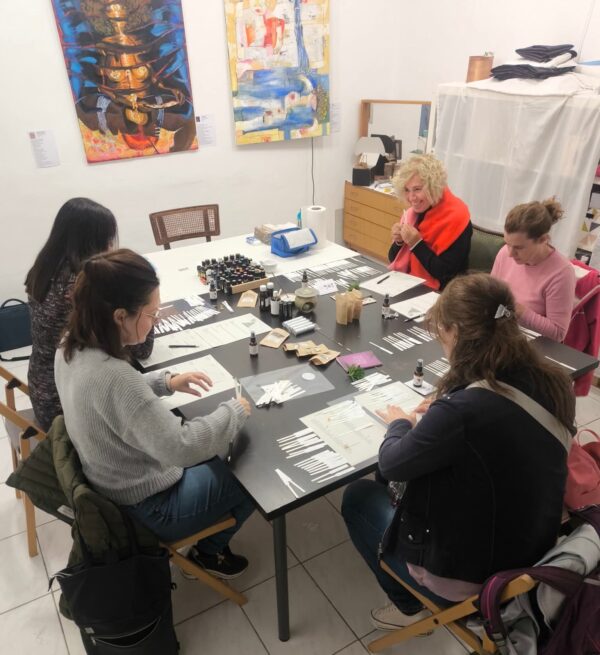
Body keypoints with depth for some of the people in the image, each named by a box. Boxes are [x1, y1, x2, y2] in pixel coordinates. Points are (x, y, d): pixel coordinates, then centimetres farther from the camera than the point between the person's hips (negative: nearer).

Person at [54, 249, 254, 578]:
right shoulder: (113, 375, -38)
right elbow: (181, 448, -35)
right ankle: (208, 552, 31)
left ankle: (207, 537, 37)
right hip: (149, 505, -8)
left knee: (220, 448, 24)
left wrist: (165, 381, 0)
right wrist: (234, 412, -21)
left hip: (115, 483, 8)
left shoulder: (72, 348, -9)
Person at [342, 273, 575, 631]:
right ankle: (414, 598, 32)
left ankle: (410, 606, 27)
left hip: (468, 575, -6)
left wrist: (400, 424, 2)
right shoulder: (554, 384, -12)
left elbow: (391, 465, -16)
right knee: (406, 485, 23)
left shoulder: (464, 410, -34)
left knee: (359, 496, 15)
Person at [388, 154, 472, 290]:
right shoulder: (413, 212, 4)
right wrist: (398, 241, -9)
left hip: (437, 293, -6)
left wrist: (417, 244, -23)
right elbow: (394, 261, 10)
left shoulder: (455, 217, -16)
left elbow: (446, 275, -19)